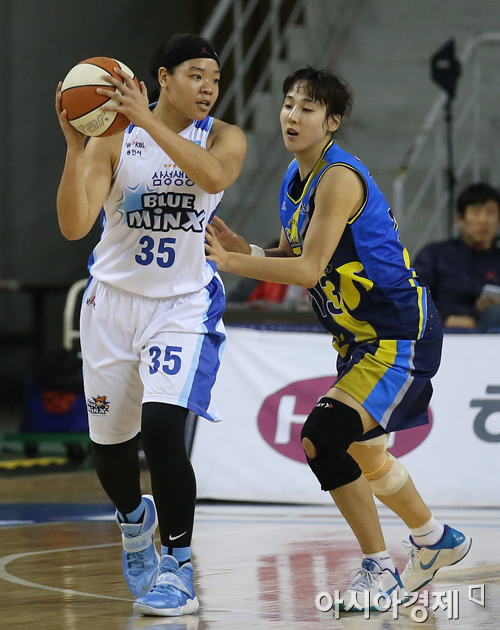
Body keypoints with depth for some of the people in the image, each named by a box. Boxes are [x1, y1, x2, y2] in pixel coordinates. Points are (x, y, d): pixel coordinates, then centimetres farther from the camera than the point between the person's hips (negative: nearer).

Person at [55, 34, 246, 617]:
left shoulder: (224, 138, -6)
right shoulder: (114, 139, -7)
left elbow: (214, 177, -31)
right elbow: (74, 226, -17)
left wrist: (148, 121, -35)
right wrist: (74, 146, -28)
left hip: (183, 306, -2)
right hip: (113, 301, 2)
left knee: (162, 426, -22)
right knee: (109, 444, 12)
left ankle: (177, 569, -9)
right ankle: (135, 519, 47)